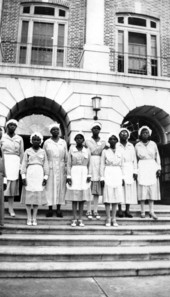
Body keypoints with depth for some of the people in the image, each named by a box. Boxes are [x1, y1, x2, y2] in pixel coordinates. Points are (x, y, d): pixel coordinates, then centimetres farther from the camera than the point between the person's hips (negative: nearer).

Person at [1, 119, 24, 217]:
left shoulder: (19, 139, 10)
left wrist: (20, 165, -1)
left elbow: (21, 153, 9)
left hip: (15, 162, 1)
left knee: (13, 184, 1)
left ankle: (11, 208, 6)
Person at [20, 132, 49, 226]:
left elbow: (46, 165, 6)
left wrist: (45, 177, 0)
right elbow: (24, 164, 1)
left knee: (38, 196, 3)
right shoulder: (27, 151, 4)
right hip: (29, 175, -1)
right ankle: (29, 218, 12)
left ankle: (34, 218, 14)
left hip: (39, 175, 1)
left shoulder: (43, 152, 7)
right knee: (28, 196, 1)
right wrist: (23, 177, -6)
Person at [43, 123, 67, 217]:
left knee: (60, 187, 2)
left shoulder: (63, 142, 9)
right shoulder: (47, 142, 6)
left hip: (61, 168, 1)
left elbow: (66, 157, 8)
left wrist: (66, 168, 1)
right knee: (50, 187, -1)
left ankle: (59, 209, 8)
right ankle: (50, 209, 6)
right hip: (50, 167, -1)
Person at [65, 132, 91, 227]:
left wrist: (89, 175, -1)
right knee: (74, 198, 0)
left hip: (84, 174, 1)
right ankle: (74, 219, 7)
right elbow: (69, 164, 3)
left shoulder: (87, 151, 7)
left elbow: (89, 165, 10)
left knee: (82, 198, 3)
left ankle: (80, 219, 10)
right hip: (74, 173, -1)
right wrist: (68, 176, -4)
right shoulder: (71, 150, 3)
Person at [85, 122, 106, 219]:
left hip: (99, 167, 3)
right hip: (90, 167, -3)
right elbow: (94, 150, -9)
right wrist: (102, 146, -2)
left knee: (98, 190, 4)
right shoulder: (88, 141, 7)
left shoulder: (103, 142, 16)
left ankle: (95, 211, 11)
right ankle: (89, 211, 3)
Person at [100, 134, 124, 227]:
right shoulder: (105, 151, 4)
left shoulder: (119, 152, 12)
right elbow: (102, 165, 2)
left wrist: (122, 177, 7)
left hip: (117, 175, 3)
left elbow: (121, 165, 13)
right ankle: (108, 219, 6)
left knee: (116, 197, 3)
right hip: (108, 174, -3)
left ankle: (114, 219, 12)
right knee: (108, 197, -3)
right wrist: (102, 178, -5)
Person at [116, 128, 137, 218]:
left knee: (130, 190, 0)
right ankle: (120, 210, 4)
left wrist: (135, 171, 4)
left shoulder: (131, 146, 15)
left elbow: (134, 159, 13)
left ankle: (127, 210, 6)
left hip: (130, 170, 3)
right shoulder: (116, 146, 4)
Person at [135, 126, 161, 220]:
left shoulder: (153, 144, 6)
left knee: (152, 188, -1)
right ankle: (142, 211, 7)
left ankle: (151, 211, 3)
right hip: (142, 167, -1)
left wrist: (158, 168, 0)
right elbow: (135, 159, 9)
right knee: (142, 189, -1)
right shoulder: (137, 145, 5)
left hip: (152, 167, 1)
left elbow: (157, 156, 8)